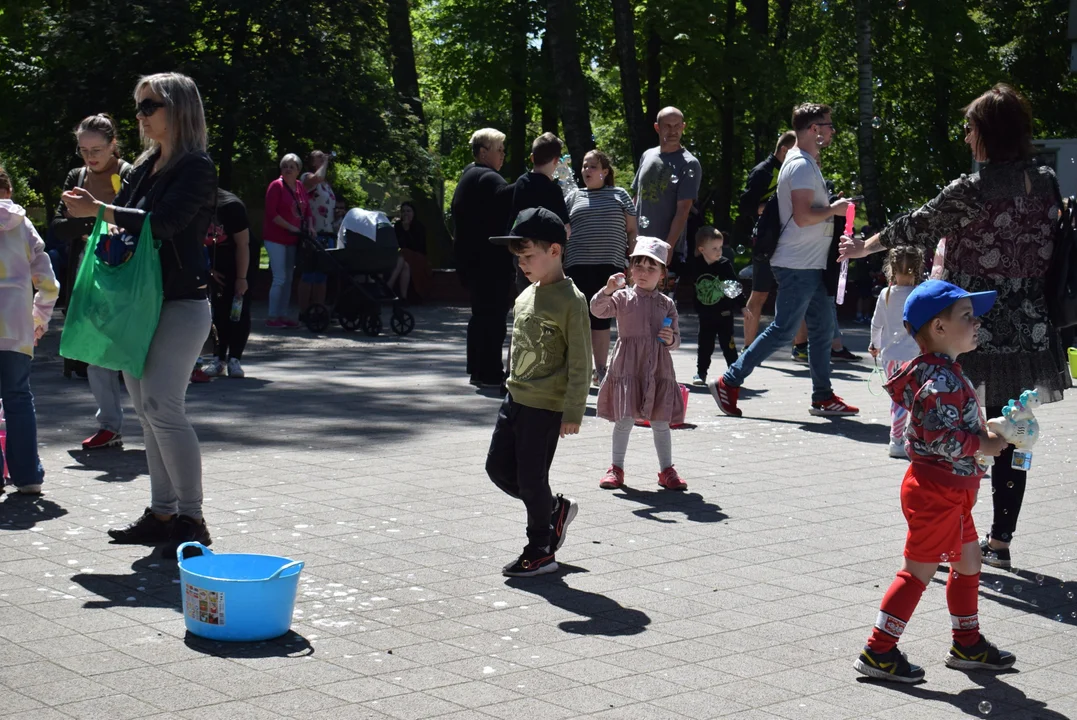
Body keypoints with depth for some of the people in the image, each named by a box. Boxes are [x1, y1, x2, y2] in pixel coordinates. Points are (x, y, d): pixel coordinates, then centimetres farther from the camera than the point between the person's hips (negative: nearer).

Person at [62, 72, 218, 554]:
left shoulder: (196, 167, -10)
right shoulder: (146, 165, 15)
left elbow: (163, 222, -23)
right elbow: (130, 219, 18)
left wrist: (98, 209, -24)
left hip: (181, 304, -9)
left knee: (162, 407, -13)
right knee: (147, 410, 9)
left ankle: (191, 520, -6)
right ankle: (162, 514, 16)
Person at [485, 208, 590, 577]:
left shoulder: (571, 301, -15)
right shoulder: (525, 297, 9)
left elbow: (580, 362, -15)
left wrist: (573, 412, -16)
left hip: (546, 406, -8)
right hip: (515, 398, 8)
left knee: (531, 478, -2)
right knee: (498, 467, 10)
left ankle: (541, 552, 15)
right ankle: (556, 509, 28)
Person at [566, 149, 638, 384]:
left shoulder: (619, 195, 10)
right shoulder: (574, 198, 13)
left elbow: (632, 231, 10)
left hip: (610, 266, -1)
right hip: (579, 267, 1)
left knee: (602, 319, 2)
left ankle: (601, 370, 8)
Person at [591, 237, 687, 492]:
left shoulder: (666, 304, 7)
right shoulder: (623, 298, 0)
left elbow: (676, 340, 11)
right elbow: (597, 309, -16)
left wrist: (671, 340, -11)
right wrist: (608, 290, -32)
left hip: (658, 368, 2)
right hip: (628, 367, -2)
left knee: (661, 422, 8)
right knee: (625, 420, -2)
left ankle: (667, 470, 18)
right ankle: (616, 468, 10)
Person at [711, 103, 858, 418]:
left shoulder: (808, 163, 17)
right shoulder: (801, 165, -16)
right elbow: (802, 216, -24)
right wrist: (834, 209, -12)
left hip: (812, 265, 11)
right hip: (798, 265, -11)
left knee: (823, 328, 11)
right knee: (783, 330, -7)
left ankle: (823, 398, 16)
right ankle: (728, 383, -2)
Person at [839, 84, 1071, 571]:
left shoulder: (971, 190, -15)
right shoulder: (1046, 183, 3)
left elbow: (917, 228, -3)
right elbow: (1049, 247, 13)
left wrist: (863, 247, 13)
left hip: (976, 335, -5)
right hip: (1029, 335, 6)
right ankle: (1000, 540, 16)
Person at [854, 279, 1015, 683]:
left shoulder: (944, 373, 12)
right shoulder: (940, 379, -22)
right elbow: (941, 437, -29)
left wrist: (984, 434, 11)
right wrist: (982, 446, -18)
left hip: (951, 492, 11)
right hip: (936, 491, -11)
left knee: (968, 561, 19)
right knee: (919, 570, -4)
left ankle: (968, 645, 33)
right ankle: (877, 652, 3)